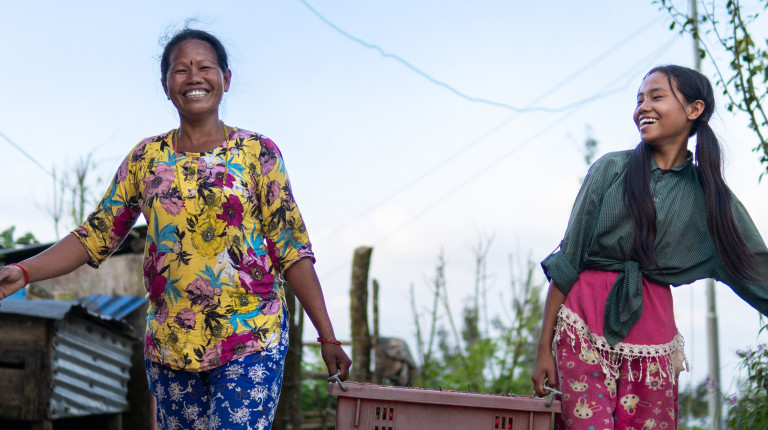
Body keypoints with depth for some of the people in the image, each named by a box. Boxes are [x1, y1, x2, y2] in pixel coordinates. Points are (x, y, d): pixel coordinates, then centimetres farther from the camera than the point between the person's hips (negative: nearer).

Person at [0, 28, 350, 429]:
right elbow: (97, 234, 6)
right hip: (169, 345, 3)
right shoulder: (146, 157, 8)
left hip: (251, 340, -3)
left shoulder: (257, 152, 0)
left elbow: (291, 247, -2)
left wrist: (328, 337, -5)